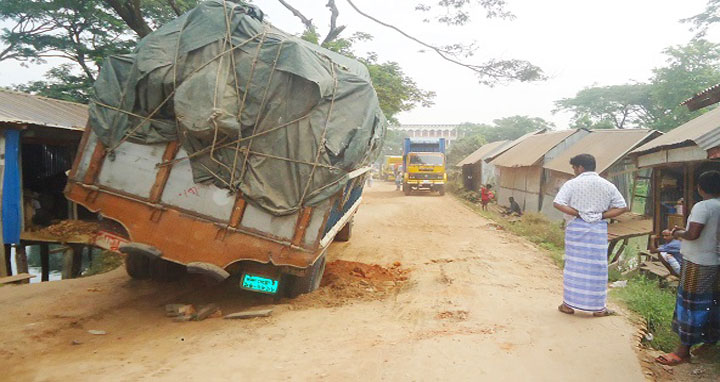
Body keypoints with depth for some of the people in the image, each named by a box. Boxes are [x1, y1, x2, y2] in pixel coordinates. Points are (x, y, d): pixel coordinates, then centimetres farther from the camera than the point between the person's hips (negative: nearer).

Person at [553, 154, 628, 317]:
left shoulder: (572, 184, -5)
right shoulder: (607, 186, 4)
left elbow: (557, 203, -17)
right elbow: (623, 207, 3)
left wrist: (577, 213, -9)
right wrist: (602, 215, -3)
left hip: (576, 228, -1)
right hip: (598, 229, 2)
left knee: (573, 265, 7)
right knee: (597, 266, 8)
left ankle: (569, 304, 14)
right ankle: (598, 307, 16)